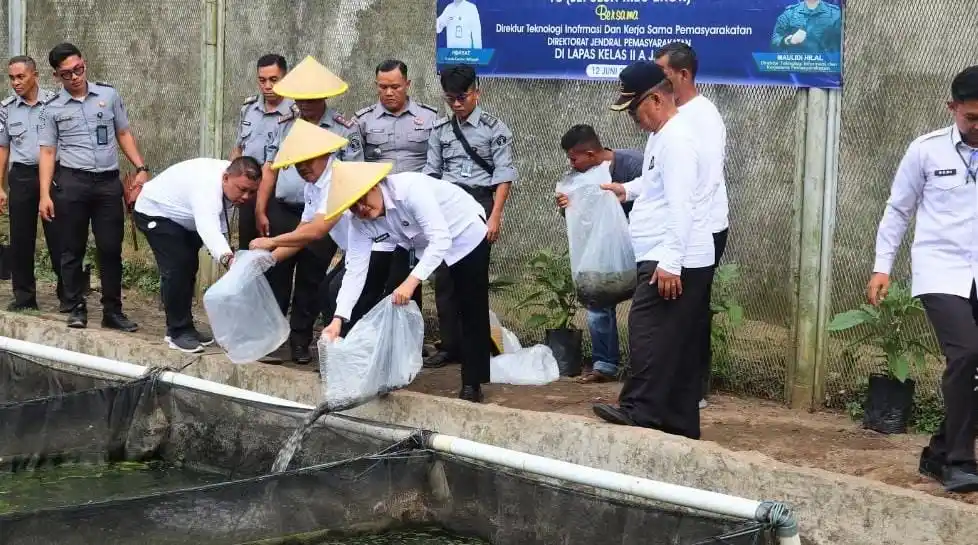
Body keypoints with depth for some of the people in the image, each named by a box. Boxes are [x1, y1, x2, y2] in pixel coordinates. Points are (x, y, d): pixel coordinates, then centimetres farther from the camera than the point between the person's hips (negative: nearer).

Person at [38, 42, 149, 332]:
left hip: (108, 182, 1)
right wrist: (45, 194, -5)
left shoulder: (108, 95, 7)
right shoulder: (53, 109, 4)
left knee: (111, 248, 3)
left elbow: (123, 134, 14)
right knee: (72, 250, 4)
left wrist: (141, 168, 3)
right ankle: (77, 309, 13)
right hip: (71, 183, -1)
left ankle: (112, 311, 10)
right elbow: (47, 152, 3)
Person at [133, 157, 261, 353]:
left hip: (183, 218, 9)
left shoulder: (235, 181, -14)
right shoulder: (207, 185, -42)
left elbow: (217, 220, -1)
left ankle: (185, 327, 22)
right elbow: (208, 227, -57)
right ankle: (177, 332, -11)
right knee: (177, 268, -18)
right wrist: (228, 258, -71)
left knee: (188, 269, 12)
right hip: (154, 212, -9)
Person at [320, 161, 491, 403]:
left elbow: (440, 239, -39)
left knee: (471, 313, -5)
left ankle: (472, 383, 3)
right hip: (427, 247, 6)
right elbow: (355, 271, -18)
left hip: (466, 235, -6)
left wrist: (411, 282, -47)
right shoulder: (360, 222, -16)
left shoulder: (410, 188, -36)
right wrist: (338, 318, -29)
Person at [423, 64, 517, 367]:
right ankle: (450, 345, 10)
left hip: (479, 204, -4)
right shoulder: (440, 130, 11)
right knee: (444, 277, 2)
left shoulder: (493, 128, -2)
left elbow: (504, 175, -5)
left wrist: (495, 216, -12)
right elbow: (431, 173, 13)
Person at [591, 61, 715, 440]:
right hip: (670, 261, 11)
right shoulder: (662, 136, 17)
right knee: (678, 343, 10)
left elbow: (680, 205, -24)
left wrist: (670, 263, -27)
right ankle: (679, 423, 13)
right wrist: (628, 190, 23)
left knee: (648, 330, -14)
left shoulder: (676, 140, -16)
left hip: (674, 263, -11)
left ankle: (639, 410, -14)